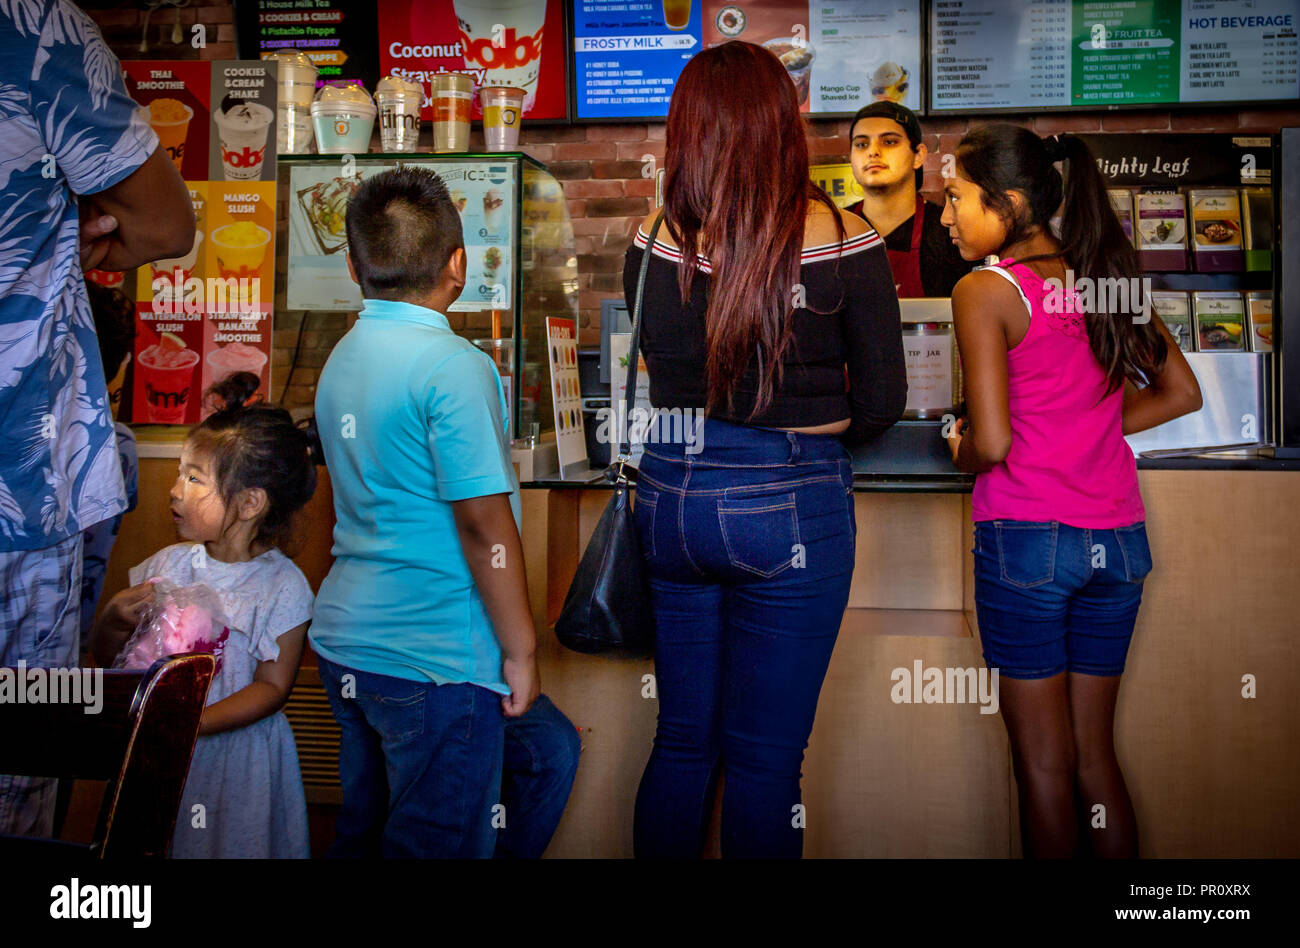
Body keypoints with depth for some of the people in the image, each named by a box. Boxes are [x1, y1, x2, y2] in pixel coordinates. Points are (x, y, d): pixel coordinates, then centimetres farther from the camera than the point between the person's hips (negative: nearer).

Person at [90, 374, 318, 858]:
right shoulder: (167, 564, 0)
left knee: (230, 844, 9)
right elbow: (106, 655, 9)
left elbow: (272, 687, -15)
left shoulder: (282, 586, -13)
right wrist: (112, 620, -13)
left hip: (234, 748, -4)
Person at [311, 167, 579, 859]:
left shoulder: (342, 356, 9)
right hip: (433, 658, -8)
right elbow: (483, 522, -19)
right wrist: (520, 651, -10)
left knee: (549, 752, 20)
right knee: (436, 844, 5)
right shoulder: (453, 364, -17)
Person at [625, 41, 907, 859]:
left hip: (670, 496, 4)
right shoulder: (843, 243, -10)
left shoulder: (652, 244, -3)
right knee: (764, 760, 9)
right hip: (791, 506, -3)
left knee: (682, 741, 18)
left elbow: (658, 371, 8)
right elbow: (883, 403, -4)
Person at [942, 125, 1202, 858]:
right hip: (1120, 539, 6)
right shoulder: (1109, 276, 7)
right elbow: (1182, 392, 13)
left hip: (1027, 539, -6)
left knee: (1043, 758, 7)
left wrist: (959, 452, 5)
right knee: (1096, 752, 17)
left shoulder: (986, 291, -10)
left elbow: (990, 443, -16)